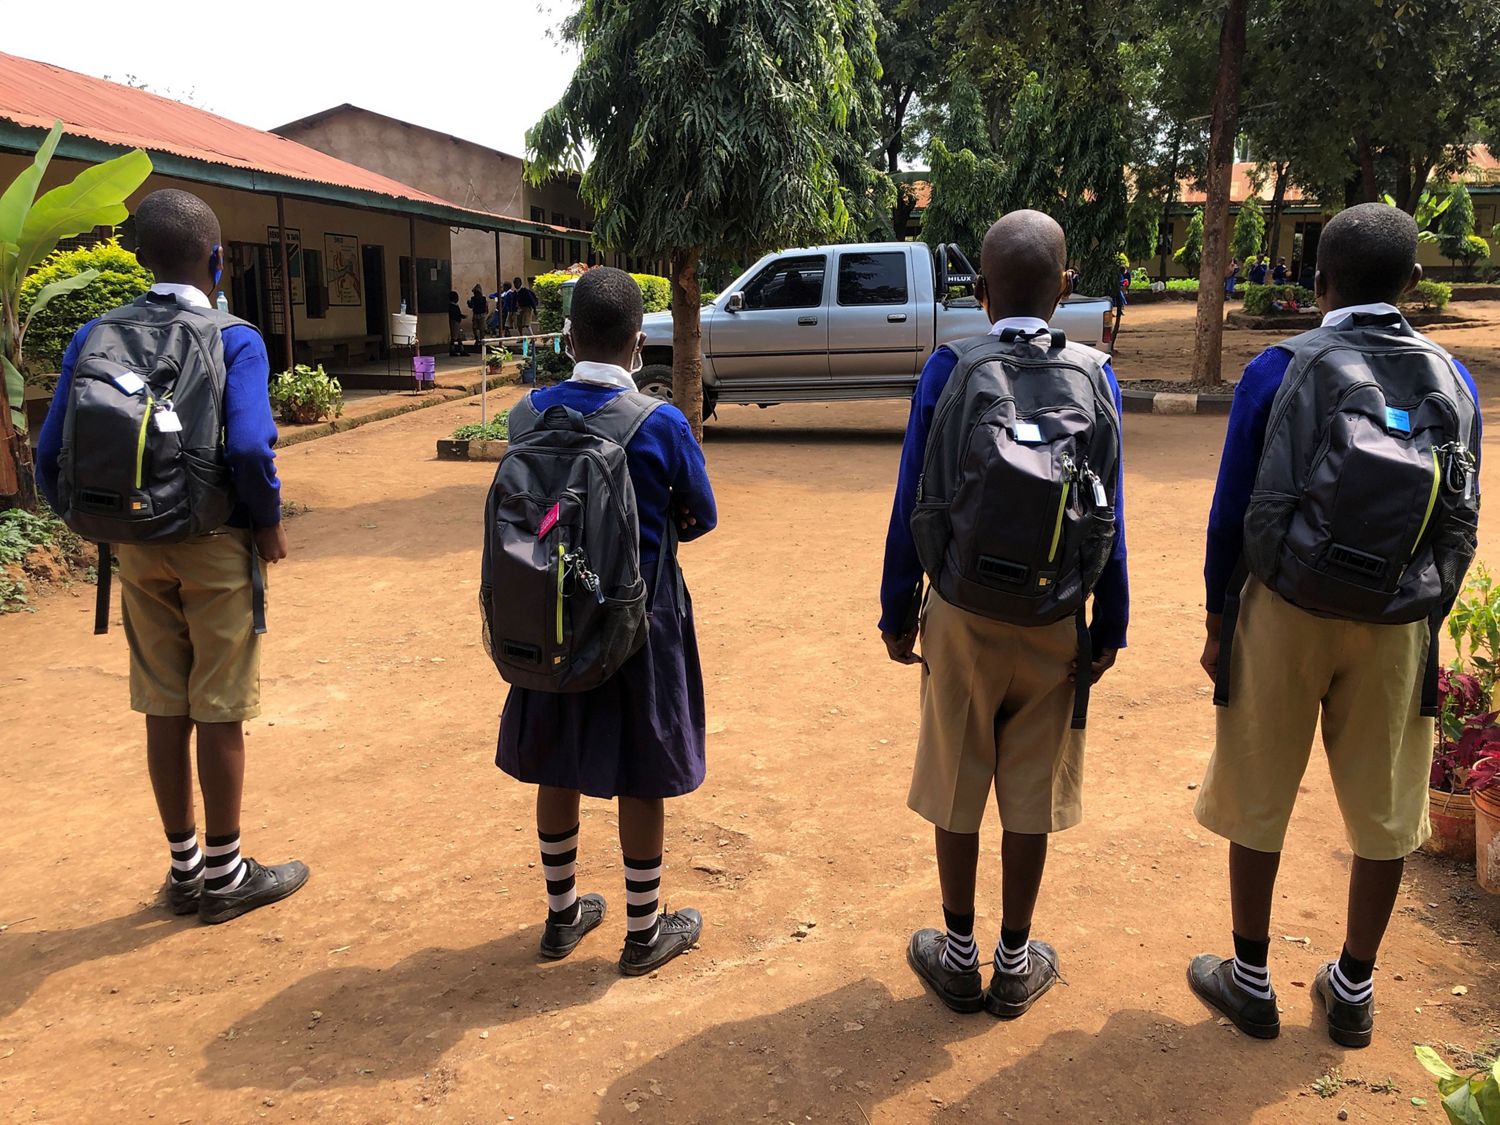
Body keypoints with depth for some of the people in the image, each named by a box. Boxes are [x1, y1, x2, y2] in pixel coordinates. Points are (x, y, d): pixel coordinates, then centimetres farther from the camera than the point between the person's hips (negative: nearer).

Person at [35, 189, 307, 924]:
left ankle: (184, 870, 27)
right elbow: (249, 449, -25)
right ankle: (223, 875, 19)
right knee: (219, 713, 6)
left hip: (139, 547, 5)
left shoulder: (96, 337, 2)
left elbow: (51, 456, -1)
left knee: (164, 711, 13)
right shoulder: (234, 339, -11)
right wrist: (268, 522, -9)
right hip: (216, 546, -4)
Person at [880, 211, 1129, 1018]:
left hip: (962, 611, -1)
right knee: (1033, 792, 12)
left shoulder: (946, 371, -8)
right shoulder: (1093, 377, -4)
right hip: (1055, 618, 1)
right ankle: (1014, 965, 26)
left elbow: (911, 504, -6)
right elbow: (1107, 519, -3)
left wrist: (896, 612, 3)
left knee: (956, 784, 13)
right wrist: (1110, 626, 6)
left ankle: (959, 955, 27)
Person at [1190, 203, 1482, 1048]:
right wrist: (1423, 610, 17)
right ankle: (1355, 988, 27)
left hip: (1286, 608, -2)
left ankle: (1252, 979, 22)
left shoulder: (1277, 370, -8)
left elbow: (1230, 512, -7)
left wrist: (1217, 621, 3)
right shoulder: (1451, 379, 0)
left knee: (1259, 798, 11)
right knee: (1385, 808, 14)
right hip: (1396, 622, 2)